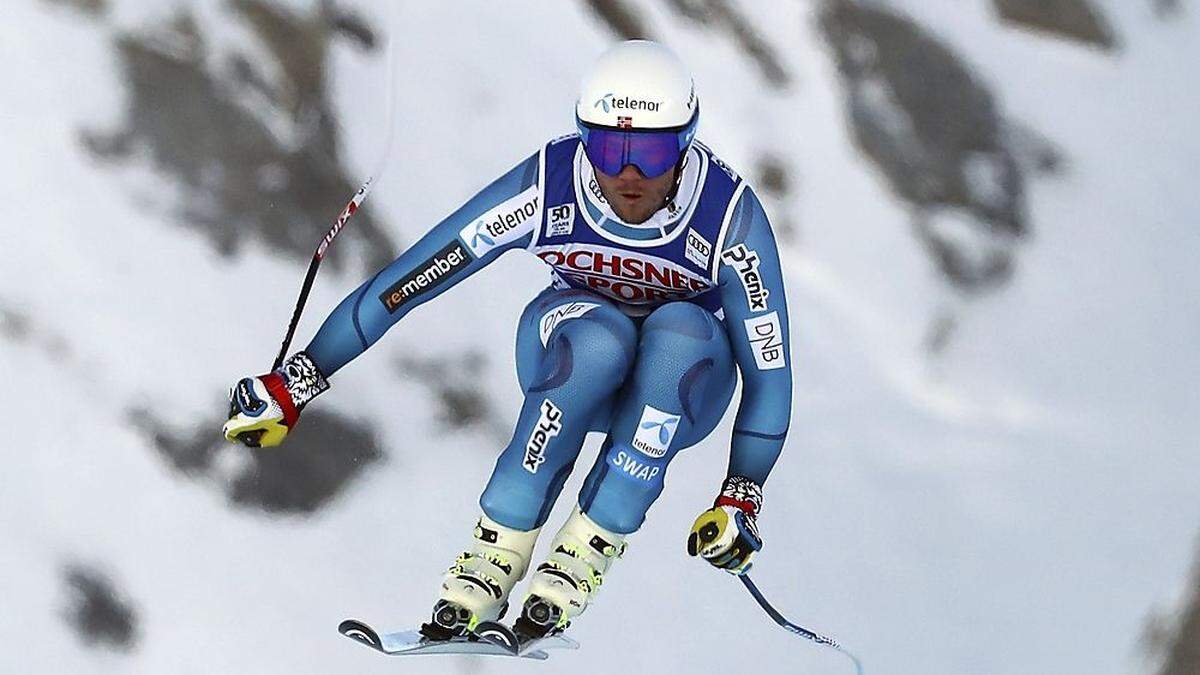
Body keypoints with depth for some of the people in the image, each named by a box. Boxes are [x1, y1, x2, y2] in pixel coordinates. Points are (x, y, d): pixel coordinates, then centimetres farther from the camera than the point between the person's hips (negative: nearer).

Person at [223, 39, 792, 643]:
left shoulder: (730, 214, -27)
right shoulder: (546, 185, -26)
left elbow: (769, 365, -18)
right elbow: (403, 281, -21)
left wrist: (742, 498, -25)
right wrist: (294, 384, -20)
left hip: (683, 384, 0)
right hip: (567, 352, 0)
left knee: (679, 333, -36)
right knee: (600, 338, -36)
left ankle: (582, 558, -27)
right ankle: (495, 552, -27)